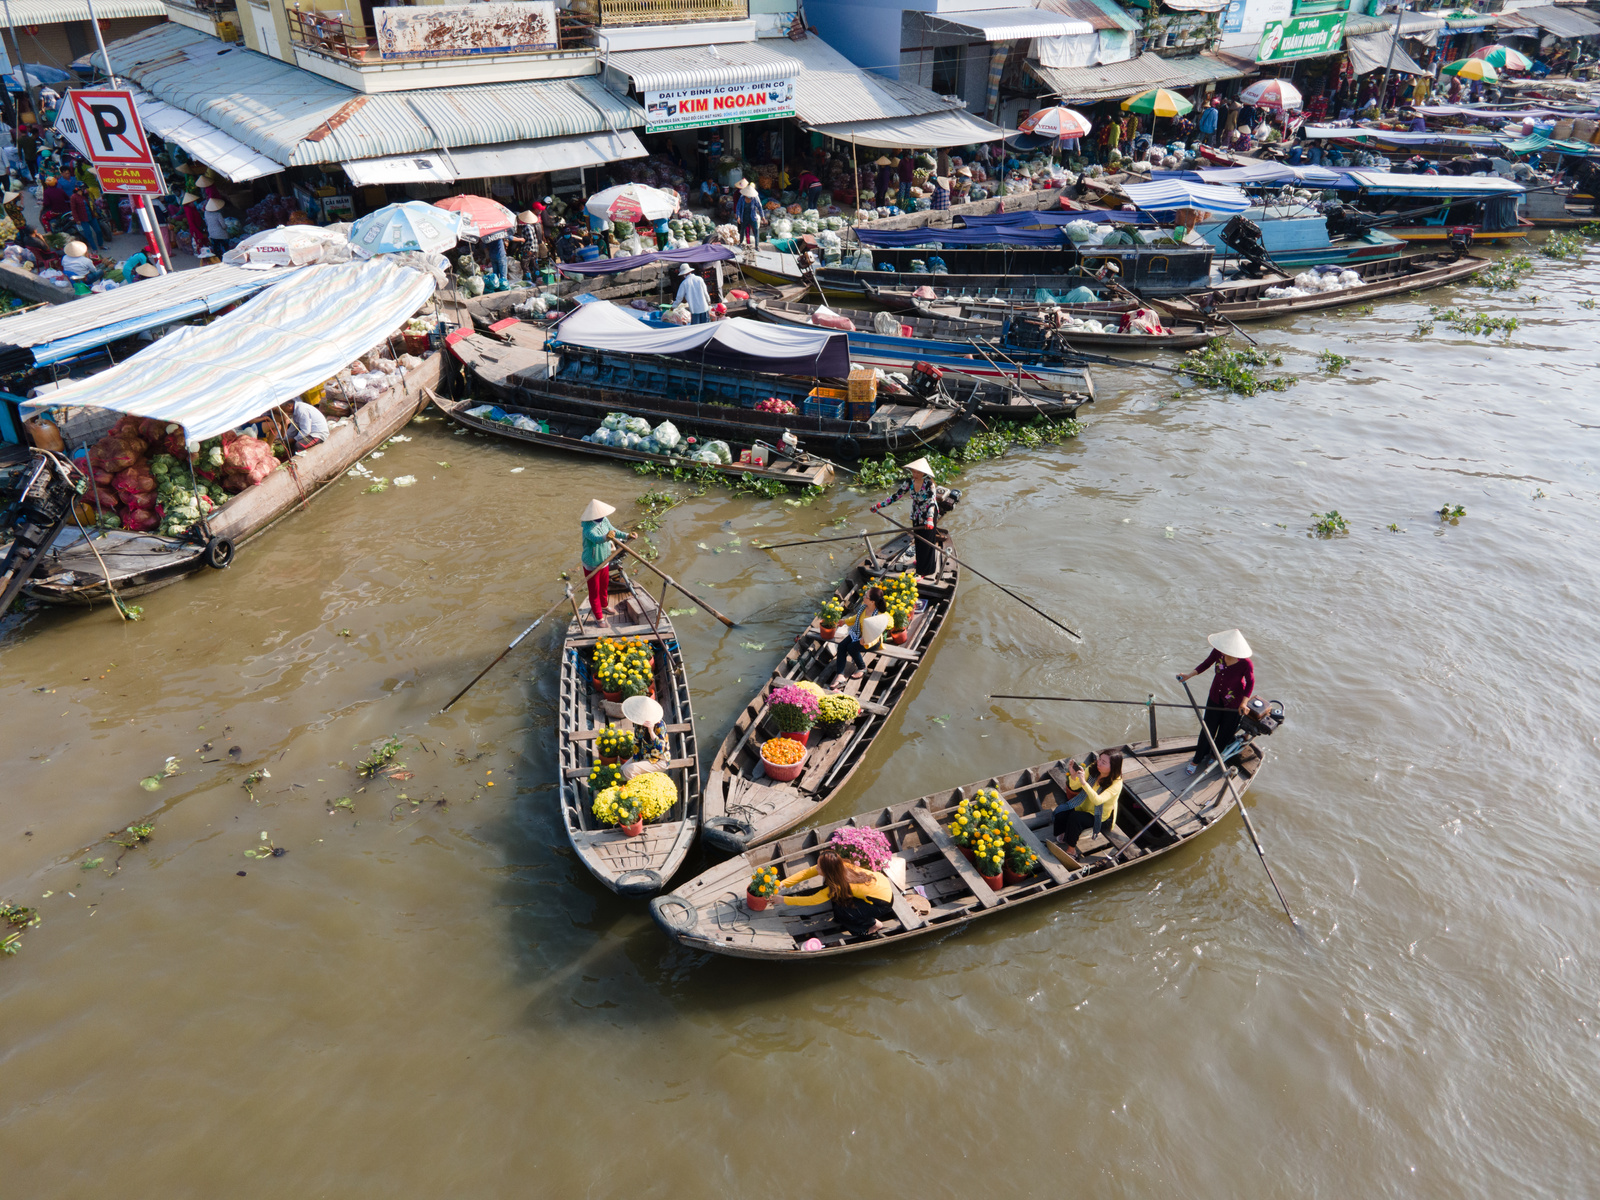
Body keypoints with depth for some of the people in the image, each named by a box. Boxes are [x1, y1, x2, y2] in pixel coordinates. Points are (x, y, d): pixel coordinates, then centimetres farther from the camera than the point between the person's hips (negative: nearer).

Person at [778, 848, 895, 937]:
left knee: (839, 911, -12)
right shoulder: (840, 866, -14)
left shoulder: (837, 886, -30)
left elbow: (811, 900, -22)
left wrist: (783, 900, -18)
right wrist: (782, 884, -17)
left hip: (883, 902, -7)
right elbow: (806, 873, -11)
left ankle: (873, 924, 6)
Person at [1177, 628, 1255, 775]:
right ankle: (1197, 760, 32)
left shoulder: (1246, 664, -32)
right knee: (1208, 728, 14)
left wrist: (1244, 702, -25)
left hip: (1233, 702, -3)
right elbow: (1207, 663, 0)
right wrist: (1189, 675, -8)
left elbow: (1250, 682, -14)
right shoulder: (1218, 651, -22)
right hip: (1216, 696, 3)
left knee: (1225, 731, 16)